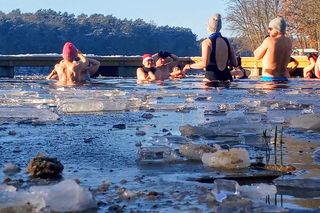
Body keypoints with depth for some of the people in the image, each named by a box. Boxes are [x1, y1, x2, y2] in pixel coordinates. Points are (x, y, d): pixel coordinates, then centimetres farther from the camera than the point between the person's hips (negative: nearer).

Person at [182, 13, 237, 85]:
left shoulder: (207, 42, -7)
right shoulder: (226, 41, 9)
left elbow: (204, 64, -17)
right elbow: (234, 63, 11)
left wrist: (190, 66, -1)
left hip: (211, 78, -6)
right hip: (226, 78, 6)